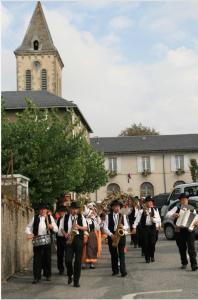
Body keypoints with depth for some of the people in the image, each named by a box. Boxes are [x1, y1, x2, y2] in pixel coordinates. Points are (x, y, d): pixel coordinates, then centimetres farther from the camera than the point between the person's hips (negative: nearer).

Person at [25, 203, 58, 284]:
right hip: (37, 241, 0)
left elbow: (56, 229, 7)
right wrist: (29, 234, -10)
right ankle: (37, 277, 2)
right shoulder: (35, 218, 11)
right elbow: (28, 227, 10)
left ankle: (48, 275, 20)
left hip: (47, 240, 0)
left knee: (47, 258, 6)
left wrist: (52, 227, -15)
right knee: (37, 259, -3)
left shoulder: (50, 217, 10)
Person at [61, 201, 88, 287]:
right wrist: (65, 234, -10)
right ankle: (70, 275, 19)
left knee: (78, 261, 0)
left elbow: (86, 228, 7)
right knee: (68, 259, -9)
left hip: (78, 239, 0)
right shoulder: (66, 217, 8)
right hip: (69, 239, 0)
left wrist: (79, 227, -11)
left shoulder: (81, 217, 8)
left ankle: (76, 281, 8)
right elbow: (62, 228, 10)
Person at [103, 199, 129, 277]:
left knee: (121, 254, -7)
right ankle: (115, 270, 17)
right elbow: (105, 227, -3)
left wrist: (123, 227, -16)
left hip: (121, 236, 0)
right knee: (113, 254, 7)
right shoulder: (108, 216, 3)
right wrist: (111, 234, -15)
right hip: (112, 236, 0)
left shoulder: (123, 216, 8)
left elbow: (127, 226, 7)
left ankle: (123, 271, -8)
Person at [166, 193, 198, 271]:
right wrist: (173, 215, -25)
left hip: (189, 230, -1)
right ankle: (184, 263, 25)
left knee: (191, 248, -9)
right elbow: (167, 214, -5)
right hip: (179, 231, 1)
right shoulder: (176, 208, 6)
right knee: (182, 248, 9)